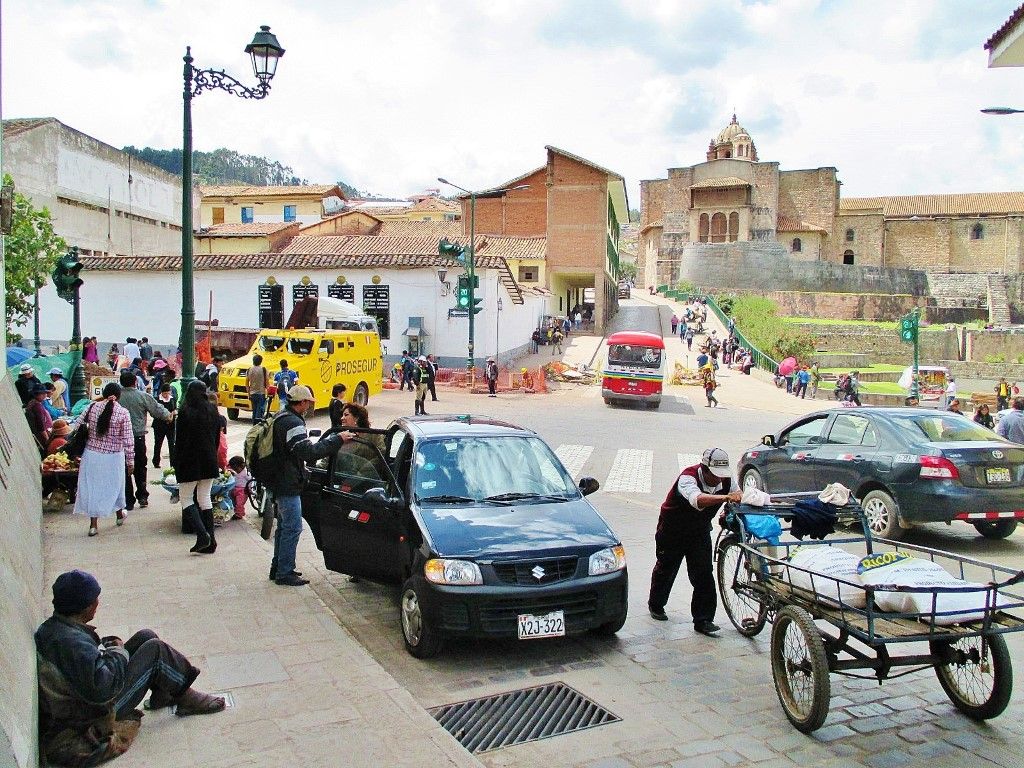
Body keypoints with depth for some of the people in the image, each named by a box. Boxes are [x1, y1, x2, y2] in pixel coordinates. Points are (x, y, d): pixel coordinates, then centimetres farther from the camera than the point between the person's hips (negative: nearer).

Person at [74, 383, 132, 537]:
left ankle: (93, 524, 11)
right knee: (115, 485, 18)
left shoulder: (92, 407, -5)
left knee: (92, 487, 10)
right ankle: (119, 515, 38)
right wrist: (130, 461, -3)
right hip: (114, 457, -1)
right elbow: (128, 439, -11)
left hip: (92, 454, 1)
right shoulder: (123, 412, -12)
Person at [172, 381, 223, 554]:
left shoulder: (185, 412, -12)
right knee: (205, 498, 11)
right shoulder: (213, 411, 5)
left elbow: (180, 439, -10)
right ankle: (210, 541, 9)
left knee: (186, 498, 6)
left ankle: (202, 534, -10)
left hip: (190, 461, -5)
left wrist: (175, 460, -1)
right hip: (209, 461, 5)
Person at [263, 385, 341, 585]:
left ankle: (278, 567, 29)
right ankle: (284, 573, 1)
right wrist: (337, 439, -24)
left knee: (284, 525, 19)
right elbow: (309, 452, -28)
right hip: (288, 485, -11)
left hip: (279, 482, 11)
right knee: (293, 527, -5)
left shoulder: (281, 418, 14)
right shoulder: (292, 423, -20)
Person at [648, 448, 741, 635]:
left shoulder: (726, 481, -14)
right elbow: (698, 500, -53)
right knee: (666, 568, 12)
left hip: (700, 532, 4)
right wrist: (726, 497, -65)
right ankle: (655, 605, 38)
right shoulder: (688, 478, -34)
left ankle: (703, 619, 1)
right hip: (673, 530, -4)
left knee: (704, 573, -7)